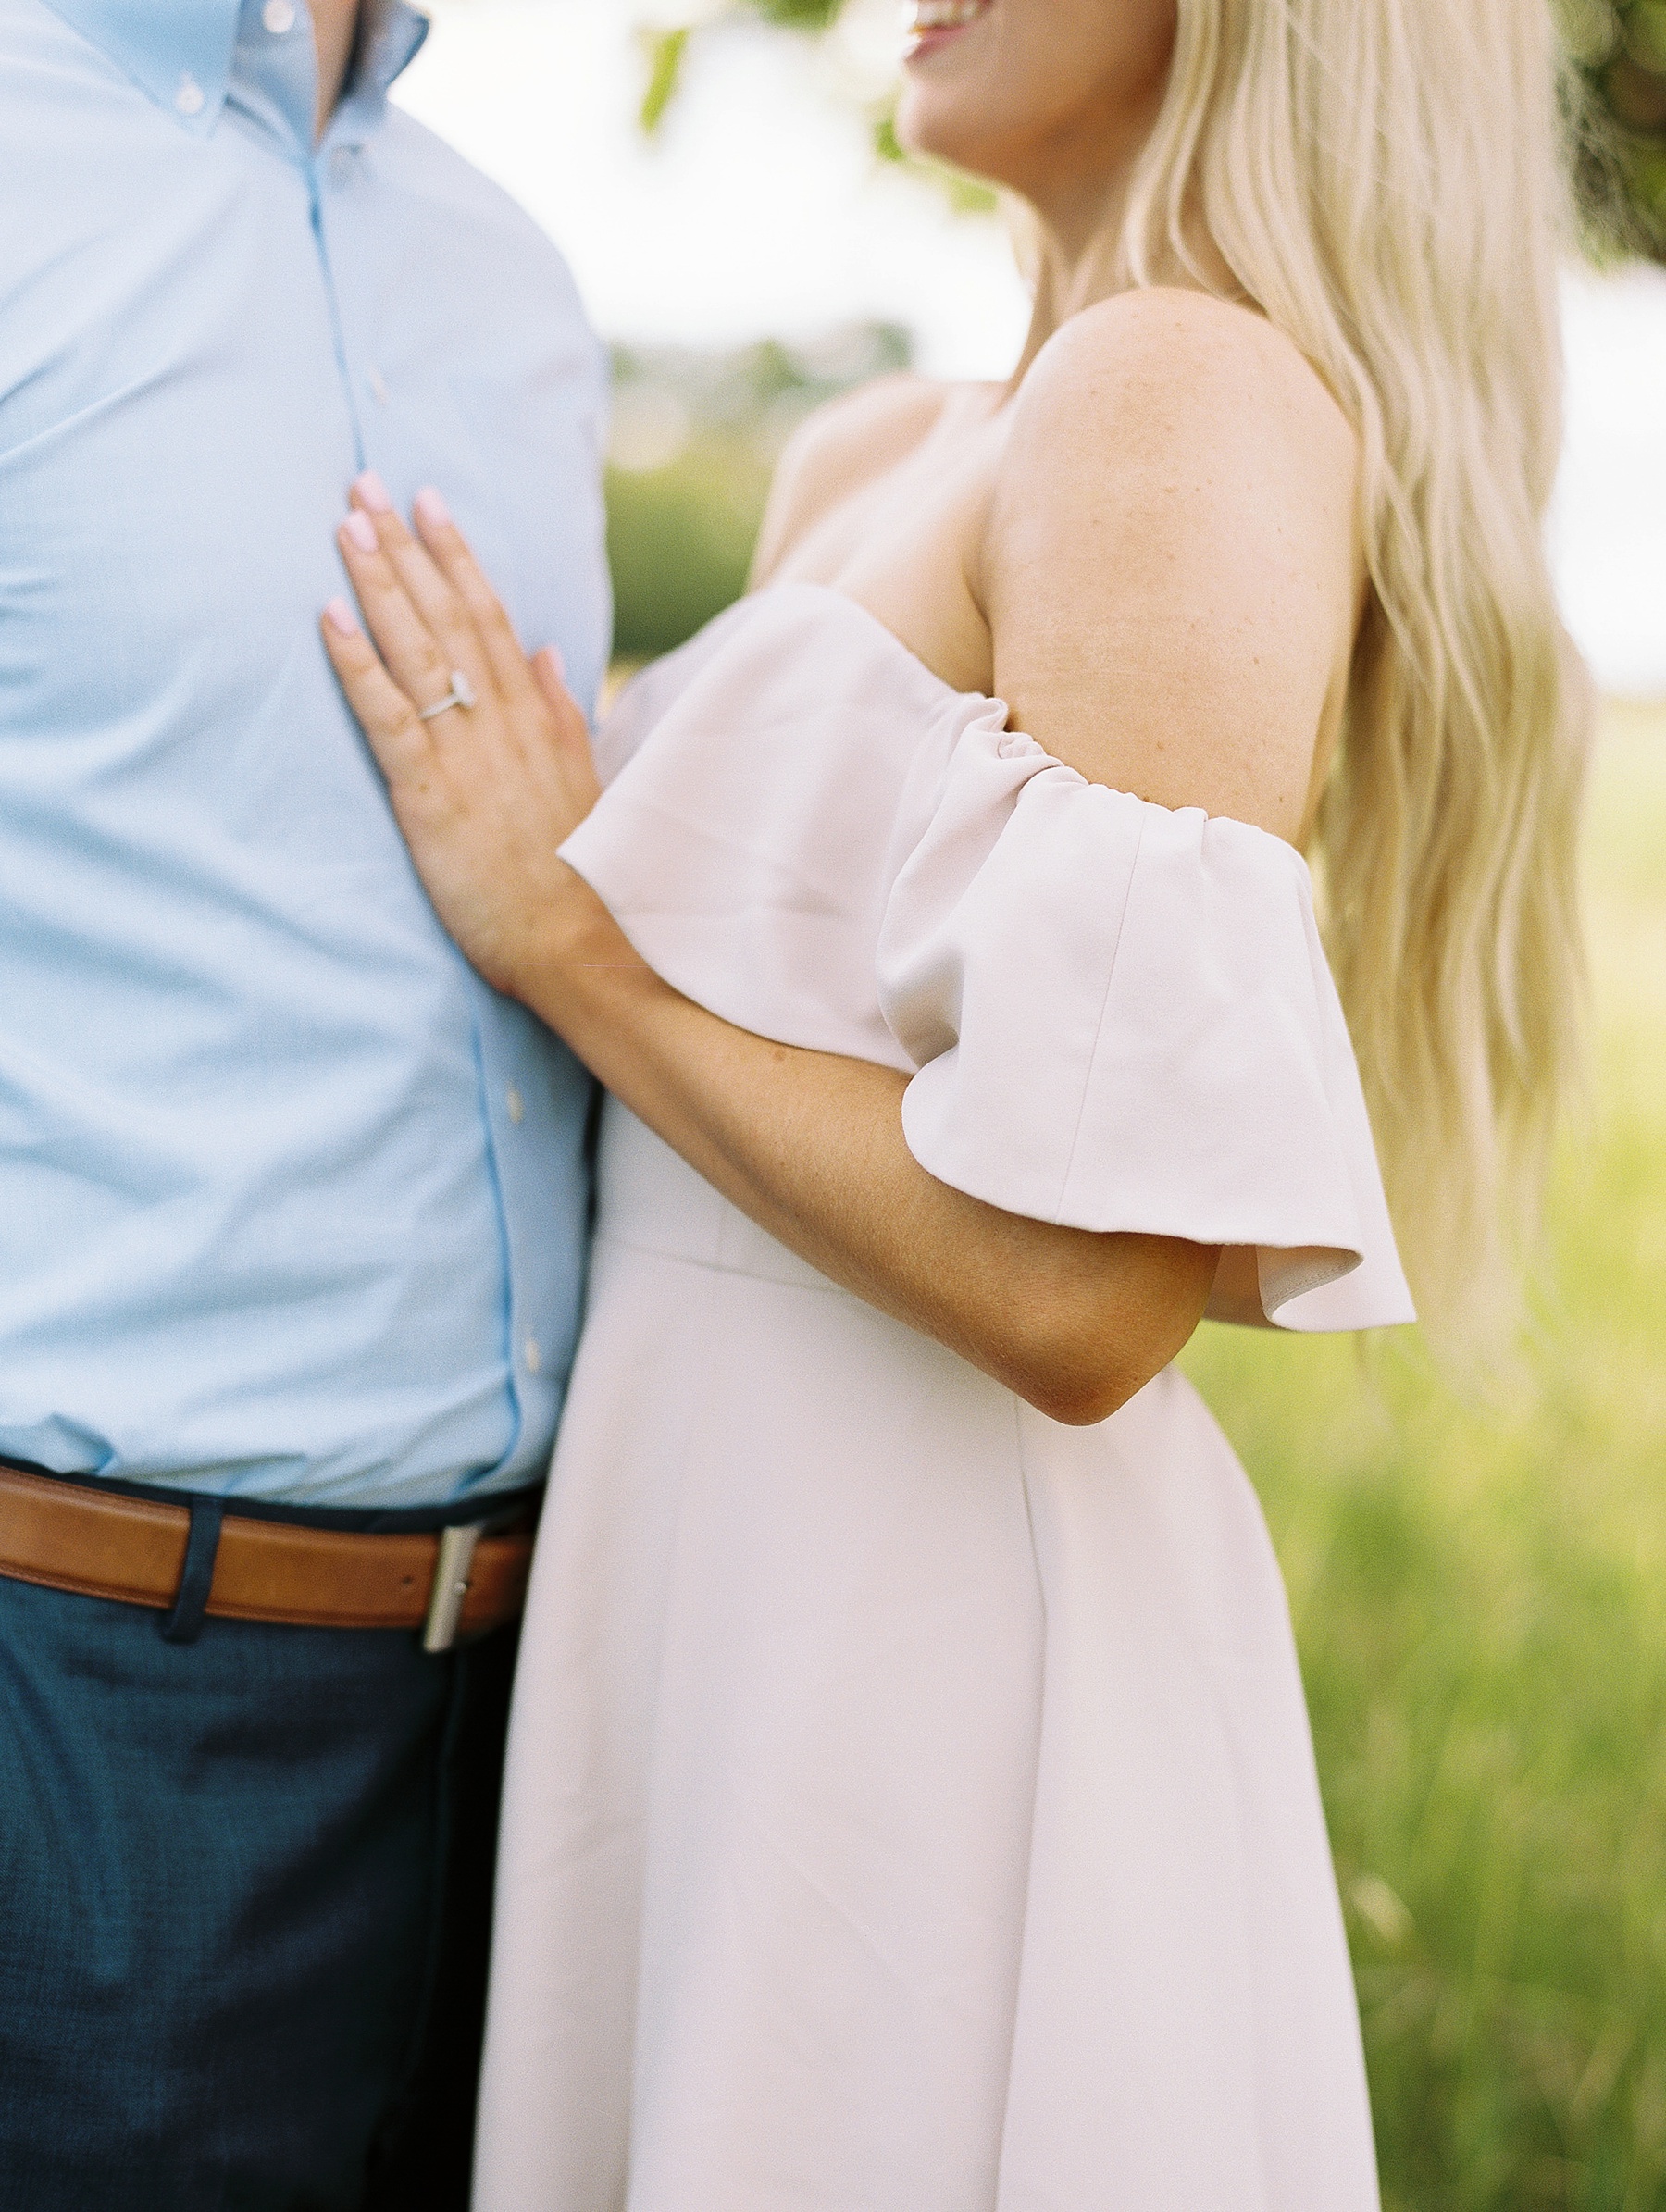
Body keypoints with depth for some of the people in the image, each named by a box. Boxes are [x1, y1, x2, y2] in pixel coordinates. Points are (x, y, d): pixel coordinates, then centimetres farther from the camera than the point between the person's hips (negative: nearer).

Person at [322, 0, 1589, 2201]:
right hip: (744, 1582, 9)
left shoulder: (1201, 395, -16)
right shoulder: (877, 467, 11)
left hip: (924, 1634, -9)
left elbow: (1087, 1293, -23)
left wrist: (562, 928, -14)